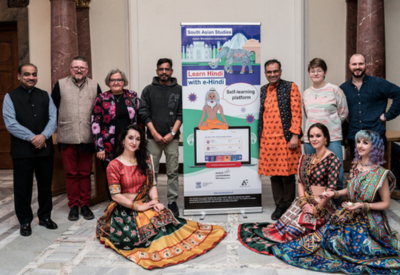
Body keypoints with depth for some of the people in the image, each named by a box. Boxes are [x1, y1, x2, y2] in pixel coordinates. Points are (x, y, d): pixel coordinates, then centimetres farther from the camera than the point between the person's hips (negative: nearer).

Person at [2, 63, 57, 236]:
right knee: (23, 187, 5)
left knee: (45, 184, 11)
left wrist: (44, 136, -14)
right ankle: (25, 221, 20)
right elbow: (11, 123, -7)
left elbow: (53, 118, 3)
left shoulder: (45, 96, 12)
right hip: (22, 150, -3)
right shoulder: (10, 97, 3)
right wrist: (32, 138, -14)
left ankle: (45, 217, 27)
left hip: (45, 148, 3)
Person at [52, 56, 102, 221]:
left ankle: (85, 205, 19)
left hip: (87, 138, 1)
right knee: (71, 173, 6)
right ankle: (73, 206, 18)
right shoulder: (60, 85, 5)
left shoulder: (94, 86, 7)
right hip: (67, 138, 0)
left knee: (85, 173, 7)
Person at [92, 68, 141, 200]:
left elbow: (140, 119, 13)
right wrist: (99, 148, -6)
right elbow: (95, 124, -1)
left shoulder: (133, 96, 7)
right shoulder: (101, 99, 2)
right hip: (110, 148, -1)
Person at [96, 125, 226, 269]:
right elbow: (116, 195, -12)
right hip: (124, 210, -4)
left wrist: (155, 201, -12)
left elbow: (152, 185, 7)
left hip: (145, 204, 4)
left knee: (165, 218, -21)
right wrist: (138, 207, -18)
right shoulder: (114, 165, -8)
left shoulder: (145, 161, 8)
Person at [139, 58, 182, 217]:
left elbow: (181, 114, 2)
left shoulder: (179, 90, 7)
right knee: (152, 171, 4)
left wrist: (172, 133, -8)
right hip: (153, 138, 0)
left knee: (173, 172, 3)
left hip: (172, 138, 0)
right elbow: (144, 113, 2)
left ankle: (172, 202, 12)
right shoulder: (148, 90, 8)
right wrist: (155, 133, -7)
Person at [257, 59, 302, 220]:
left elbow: (296, 113, -4)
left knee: (287, 174, 2)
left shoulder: (291, 87, 2)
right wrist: (259, 137, 12)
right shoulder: (263, 91, 15)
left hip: (286, 138, -4)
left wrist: (295, 136, -11)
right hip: (267, 139, 4)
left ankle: (289, 206, 17)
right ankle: (279, 205, 20)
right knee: (273, 174, 8)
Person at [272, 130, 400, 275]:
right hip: (350, 215, 5)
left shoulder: (381, 174, -15)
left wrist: (363, 206, -20)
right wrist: (335, 193, -2)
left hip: (369, 222, -5)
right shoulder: (355, 166, 2)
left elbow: (386, 203, -8)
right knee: (330, 234, -9)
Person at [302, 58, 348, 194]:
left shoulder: (334, 90, 0)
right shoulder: (306, 93, 12)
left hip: (332, 138, -4)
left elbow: (343, 113, 6)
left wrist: (332, 125, 9)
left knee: (337, 175, -7)